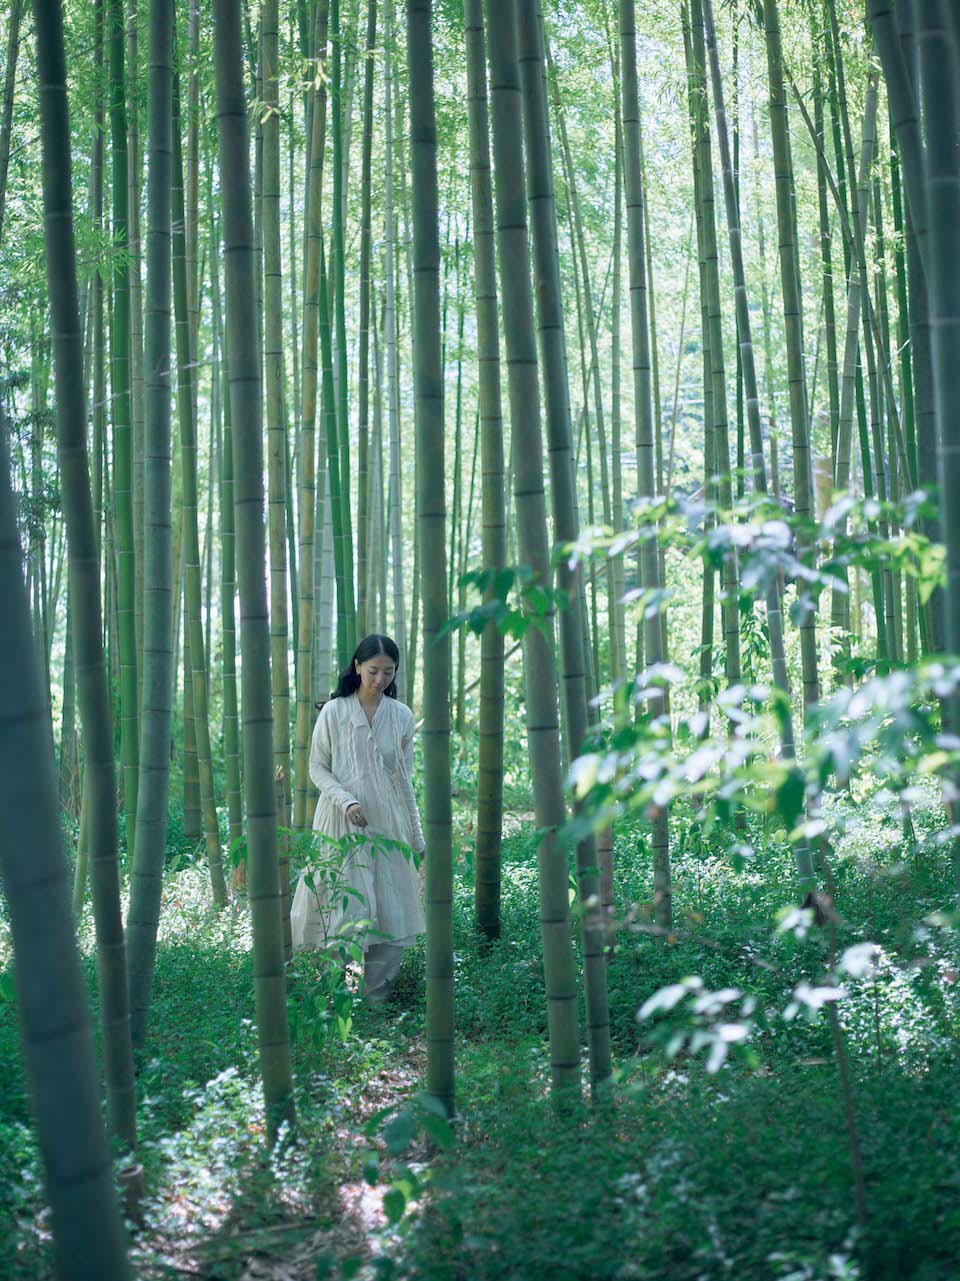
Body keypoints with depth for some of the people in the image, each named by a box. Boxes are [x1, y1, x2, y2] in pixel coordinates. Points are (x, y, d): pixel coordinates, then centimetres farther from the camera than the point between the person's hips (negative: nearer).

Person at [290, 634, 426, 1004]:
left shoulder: (402, 716, 5)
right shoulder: (333, 712, -3)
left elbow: (405, 779, 11)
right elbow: (317, 768, 1)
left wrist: (415, 834, 12)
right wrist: (346, 801, -15)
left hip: (388, 825, 3)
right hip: (342, 823, -3)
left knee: (392, 915, 1)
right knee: (345, 908, -8)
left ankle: (376, 1001, 12)